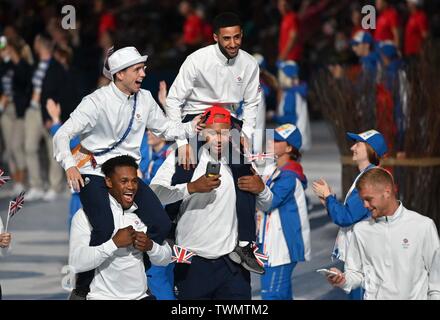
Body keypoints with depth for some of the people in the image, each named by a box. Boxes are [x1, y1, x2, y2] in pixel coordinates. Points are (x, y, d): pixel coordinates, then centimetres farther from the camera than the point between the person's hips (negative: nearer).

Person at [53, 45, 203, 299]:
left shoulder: (144, 99, 2)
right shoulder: (98, 101, -14)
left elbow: (164, 127, 13)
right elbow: (63, 135, -16)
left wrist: (191, 128, -7)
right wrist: (69, 164, -34)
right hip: (95, 173, -6)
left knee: (161, 225, -5)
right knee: (105, 231, -24)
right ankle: (82, 289, -5)